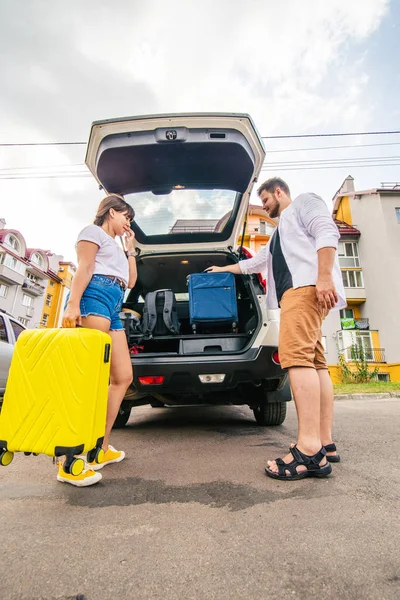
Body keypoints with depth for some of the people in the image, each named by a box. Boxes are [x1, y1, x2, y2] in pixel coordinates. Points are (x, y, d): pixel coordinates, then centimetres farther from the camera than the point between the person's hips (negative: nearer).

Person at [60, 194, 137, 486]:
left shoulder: (116, 247, 35)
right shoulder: (93, 232, 11)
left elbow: (131, 281, 27)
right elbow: (83, 269, -5)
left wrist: (130, 247, 30)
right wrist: (73, 304, -17)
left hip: (114, 306, 9)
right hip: (94, 297, -9)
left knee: (123, 377, 2)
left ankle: (100, 448, 9)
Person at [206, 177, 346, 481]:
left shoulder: (304, 202, 12)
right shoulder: (279, 234, 38)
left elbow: (327, 232, -7)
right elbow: (255, 263, 43)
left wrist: (324, 276, -21)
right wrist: (222, 270, 50)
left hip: (307, 287, -9)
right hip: (294, 293, 10)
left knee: (297, 356, -23)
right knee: (314, 363, 1)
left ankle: (309, 451, -26)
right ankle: (325, 444, 2)